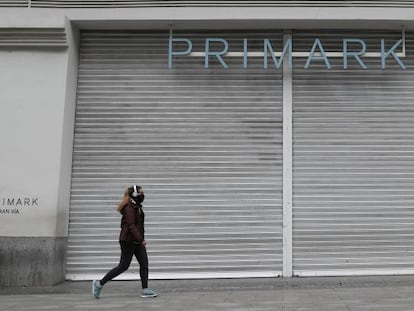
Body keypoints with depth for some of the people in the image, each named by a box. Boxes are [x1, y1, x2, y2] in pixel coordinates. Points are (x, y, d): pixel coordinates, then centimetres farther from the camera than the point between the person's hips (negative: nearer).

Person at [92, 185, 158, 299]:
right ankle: (99, 284, 8)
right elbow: (131, 226, -23)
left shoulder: (137, 207, 13)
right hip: (128, 241, -9)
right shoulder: (129, 208, -17)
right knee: (123, 266, -3)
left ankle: (145, 290, 5)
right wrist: (141, 239, -24)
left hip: (137, 241, 9)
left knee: (144, 263, 2)